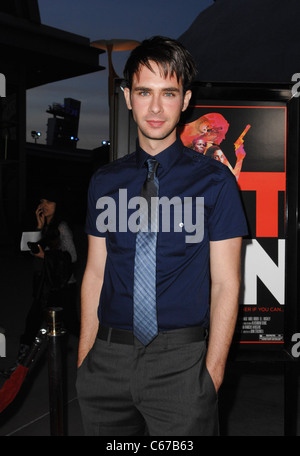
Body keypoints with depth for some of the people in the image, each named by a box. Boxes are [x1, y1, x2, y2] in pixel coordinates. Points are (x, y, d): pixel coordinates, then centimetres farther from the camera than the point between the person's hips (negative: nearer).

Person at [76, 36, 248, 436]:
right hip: (108, 358, 3)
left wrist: (212, 373, -10)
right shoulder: (105, 181, 7)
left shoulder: (213, 181, -3)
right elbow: (95, 273, 8)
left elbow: (225, 285, -4)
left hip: (180, 361, -3)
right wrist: (85, 358, 3)